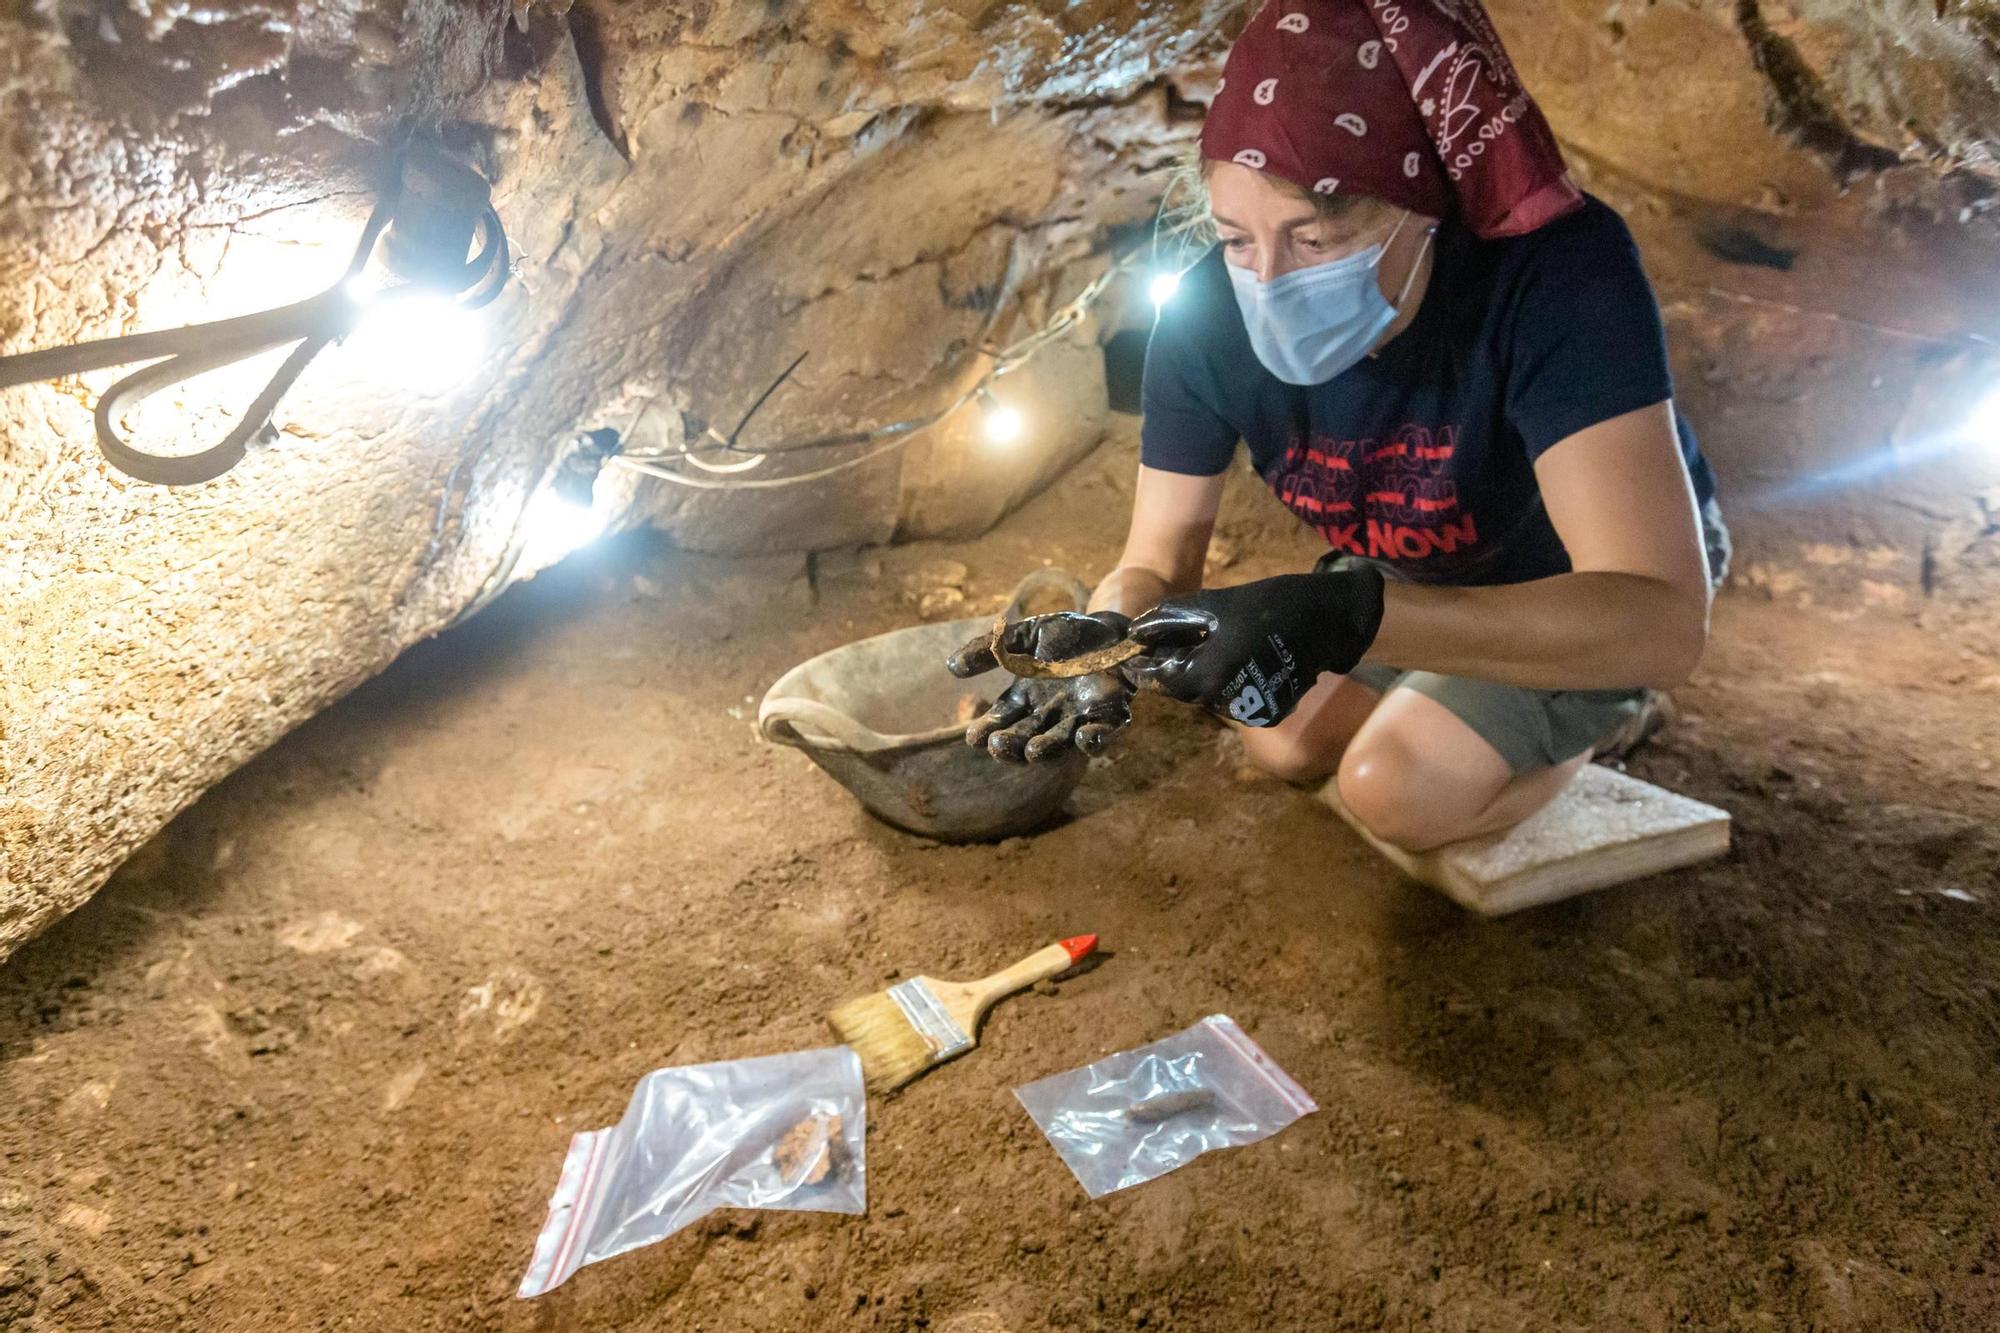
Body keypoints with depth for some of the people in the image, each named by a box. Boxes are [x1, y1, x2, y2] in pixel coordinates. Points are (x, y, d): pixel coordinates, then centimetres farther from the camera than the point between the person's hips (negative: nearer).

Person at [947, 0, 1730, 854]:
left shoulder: (1558, 274, -40)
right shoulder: (1207, 316, -25)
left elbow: (1662, 621, -46)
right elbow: (1158, 564, -18)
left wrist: (1349, 618, -59)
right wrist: (1105, 641, -43)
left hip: (1608, 589, -4)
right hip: (1417, 580, 5)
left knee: (1396, 787, -20)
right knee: (1281, 744, 3)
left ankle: (1583, 722, 11)